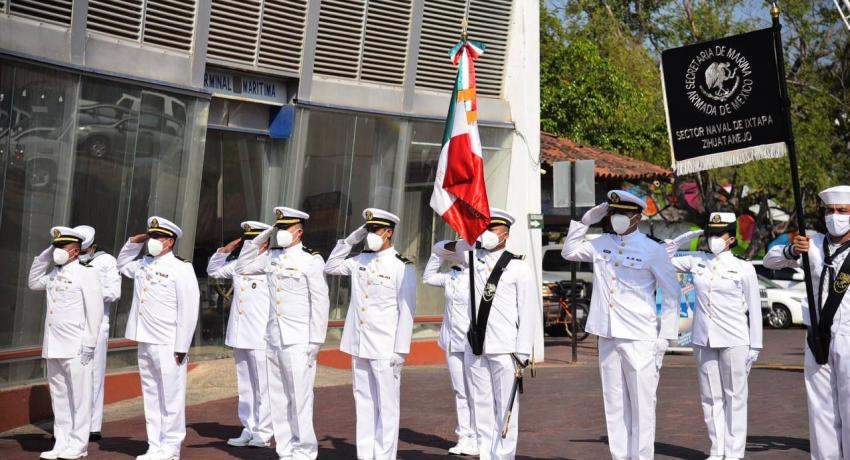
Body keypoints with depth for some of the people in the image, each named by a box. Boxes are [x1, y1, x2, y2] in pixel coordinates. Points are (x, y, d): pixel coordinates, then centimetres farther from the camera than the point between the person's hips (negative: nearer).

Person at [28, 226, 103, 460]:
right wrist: (45, 255, 17)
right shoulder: (53, 274, 14)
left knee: (79, 396, -1)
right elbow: (34, 282, 31)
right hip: (53, 346, 7)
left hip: (75, 348, -7)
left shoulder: (86, 273, -6)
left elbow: (95, 310, -10)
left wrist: (89, 344, -13)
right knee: (58, 397, 10)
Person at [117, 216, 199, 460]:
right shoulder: (143, 265, 14)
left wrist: (181, 347, -14)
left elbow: (188, 311, -11)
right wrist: (134, 243, 18)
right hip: (145, 343, 7)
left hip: (168, 346, -7)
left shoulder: (181, 269, -7)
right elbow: (122, 265, 37)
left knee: (170, 398, -2)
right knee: (151, 397, 11)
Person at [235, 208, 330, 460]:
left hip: (298, 341, -6)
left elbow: (320, 304, -9)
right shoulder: (271, 256, 11)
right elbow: (242, 268, 23)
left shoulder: (311, 260, -7)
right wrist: (258, 240, 11)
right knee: (278, 399, 9)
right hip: (273, 338, 6)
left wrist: (315, 343, -11)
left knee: (300, 398, -5)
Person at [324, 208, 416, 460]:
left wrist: (400, 351, -12)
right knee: (364, 403, 11)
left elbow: (407, 311, -9)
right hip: (359, 345, 6)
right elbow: (330, 267, 21)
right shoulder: (360, 260, 10)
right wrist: (350, 240, 9)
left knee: (386, 405, -1)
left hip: (385, 349, -6)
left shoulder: (402, 266, -8)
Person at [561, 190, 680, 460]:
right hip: (607, 337, 5)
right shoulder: (602, 244, 11)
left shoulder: (653, 251, -4)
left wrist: (665, 338, -6)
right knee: (614, 404, 9)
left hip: (640, 339, -5)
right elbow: (569, 252, 25)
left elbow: (671, 295, -1)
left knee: (642, 404, -2)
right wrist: (585, 221, 12)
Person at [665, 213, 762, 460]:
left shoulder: (744, 269, -1)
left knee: (735, 397, 1)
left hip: (734, 341, -3)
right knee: (710, 397, 7)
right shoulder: (697, 261, 7)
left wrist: (754, 346, 0)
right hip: (703, 340, 3)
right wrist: (686, 237, 5)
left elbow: (754, 310, 1)